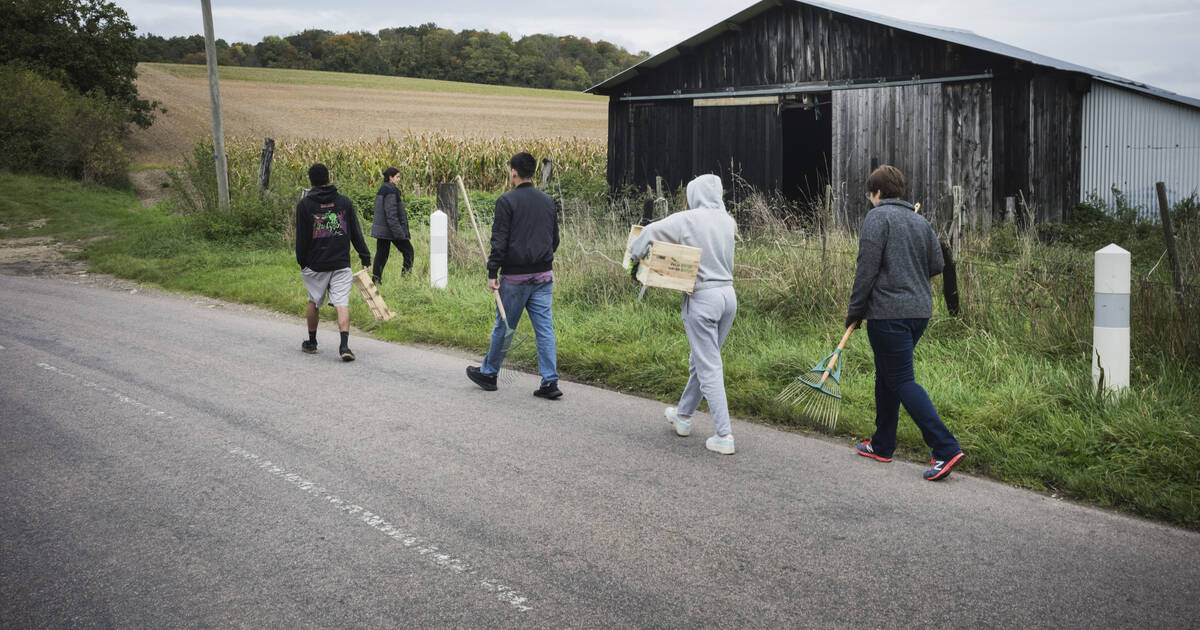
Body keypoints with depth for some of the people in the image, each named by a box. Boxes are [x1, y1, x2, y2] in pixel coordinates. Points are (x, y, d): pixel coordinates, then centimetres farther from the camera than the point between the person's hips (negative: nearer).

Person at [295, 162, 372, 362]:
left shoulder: (304, 205, -3)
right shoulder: (344, 201, 2)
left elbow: (301, 238, -1)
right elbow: (356, 233, 4)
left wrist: (301, 262, 11)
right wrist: (365, 256, 11)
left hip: (315, 264, 0)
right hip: (341, 263, 0)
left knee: (313, 302, 18)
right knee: (342, 304, -4)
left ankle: (312, 342, 29)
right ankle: (344, 345, -19)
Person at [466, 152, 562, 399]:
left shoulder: (507, 201, -9)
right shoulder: (547, 201, 9)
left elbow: (499, 241, -13)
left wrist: (492, 273, -9)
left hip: (515, 276, -5)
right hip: (544, 276, 5)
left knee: (503, 326, 8)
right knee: (545, 328, 3)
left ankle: (488, 373, 24)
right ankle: (550, 382, 0)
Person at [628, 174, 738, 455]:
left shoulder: (687, 220, -10)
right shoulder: (727, 221, 6)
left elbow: (651, 232, -11)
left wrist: (634, 257, 6)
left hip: (702, 298, -6)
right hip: (728, 294, 7)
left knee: (709, 368, -3)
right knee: (700, 360, 21)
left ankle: (724, 437, -6)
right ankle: (683, 416, 37)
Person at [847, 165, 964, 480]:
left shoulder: (878, 217, -9)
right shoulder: (921, 221, 13)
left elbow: (867, 268, -13)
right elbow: (936, 265, 12)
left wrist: (855, 309, -5)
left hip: (888, 313, -8)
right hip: (920, 310, 8)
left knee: (902, 381, -5)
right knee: (887, 377, 19)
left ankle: (945, 448, -14)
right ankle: (882, 445, 27)